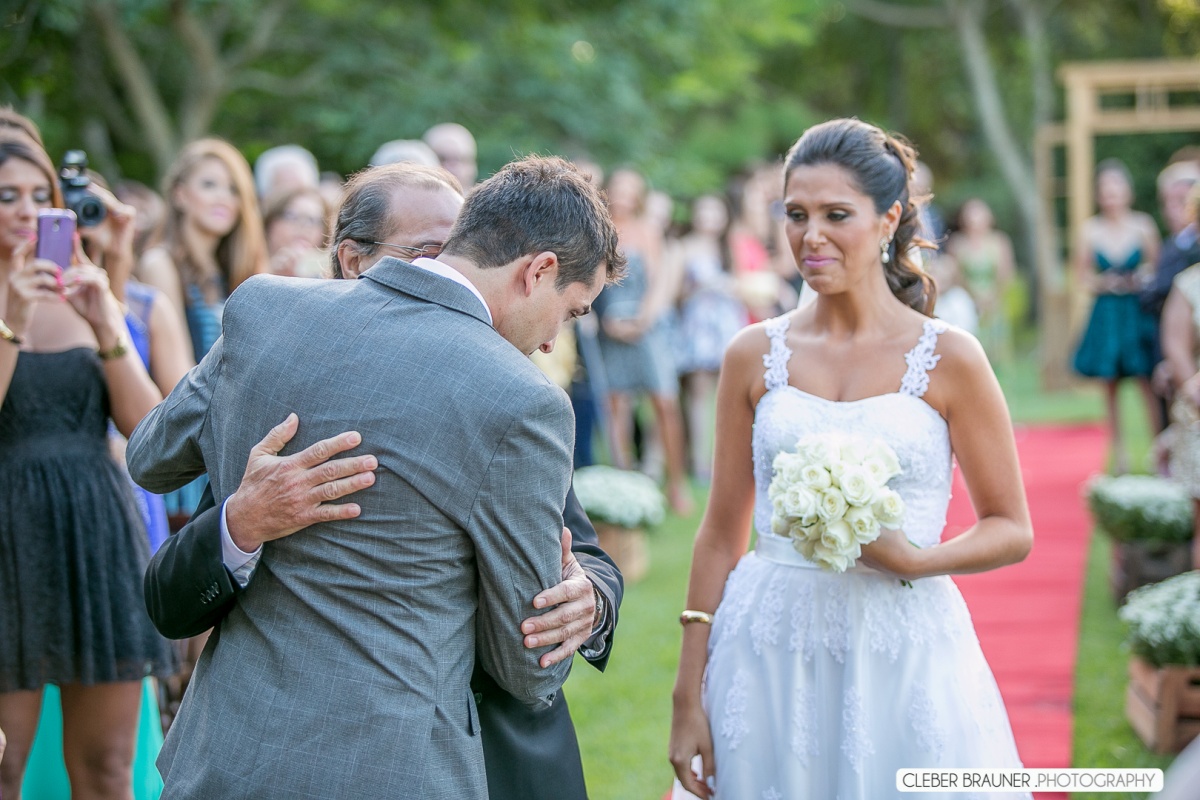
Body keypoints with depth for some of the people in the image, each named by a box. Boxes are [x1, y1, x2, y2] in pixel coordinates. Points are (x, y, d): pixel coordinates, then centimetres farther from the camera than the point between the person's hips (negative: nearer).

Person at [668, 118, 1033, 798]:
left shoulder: (948, 358, -3)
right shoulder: (755, 355, 4)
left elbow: (1012, 531, 2)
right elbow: (723, 533, 7)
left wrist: (913, 559, -17)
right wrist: (689, 698, 5)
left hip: (902, 658, -2)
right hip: (768, 656, 2)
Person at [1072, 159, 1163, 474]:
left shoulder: (1143, 225, -2)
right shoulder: (1090, 230, 1)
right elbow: (1082, 274, 8)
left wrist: (1141, 281, -13)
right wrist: (1102, 283, -10)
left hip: (1139, 312, -2)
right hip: (1106, 314, 2)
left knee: (1147, 383, -7)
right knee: (1109, 386, 5)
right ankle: (1119, 453, 15)